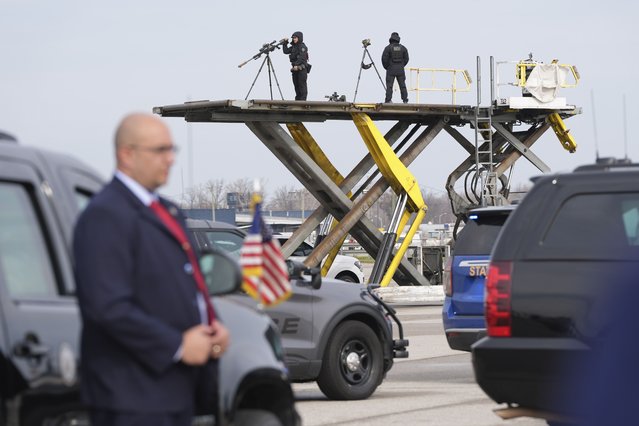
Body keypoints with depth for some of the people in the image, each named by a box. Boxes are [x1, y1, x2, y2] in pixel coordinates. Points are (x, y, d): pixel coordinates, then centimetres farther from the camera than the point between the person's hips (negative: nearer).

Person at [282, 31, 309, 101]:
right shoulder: (293, 47, 18)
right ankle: (298, 99, 10)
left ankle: (303, 99, -12)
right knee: (296, 85, 7)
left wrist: (296, 65, -26)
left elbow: (301, 57, -17)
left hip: (302, 69, -8)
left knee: (302, 85, -10)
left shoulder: (302, 47, -6)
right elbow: (285, 51, 15)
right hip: (295, 69, 8)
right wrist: (285, 43, 7)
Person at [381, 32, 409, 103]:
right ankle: (405, 100, 9)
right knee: (402, 85, 9)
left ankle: (388, 100, -10)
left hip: (391, 70, -3)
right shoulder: (403, 48, 3)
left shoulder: (388, 48, -7)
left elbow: (384, 59, -8)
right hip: (400, 70, 3)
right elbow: (406, 59, 6)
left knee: (389, 86, -3)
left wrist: (386, 67, 7)